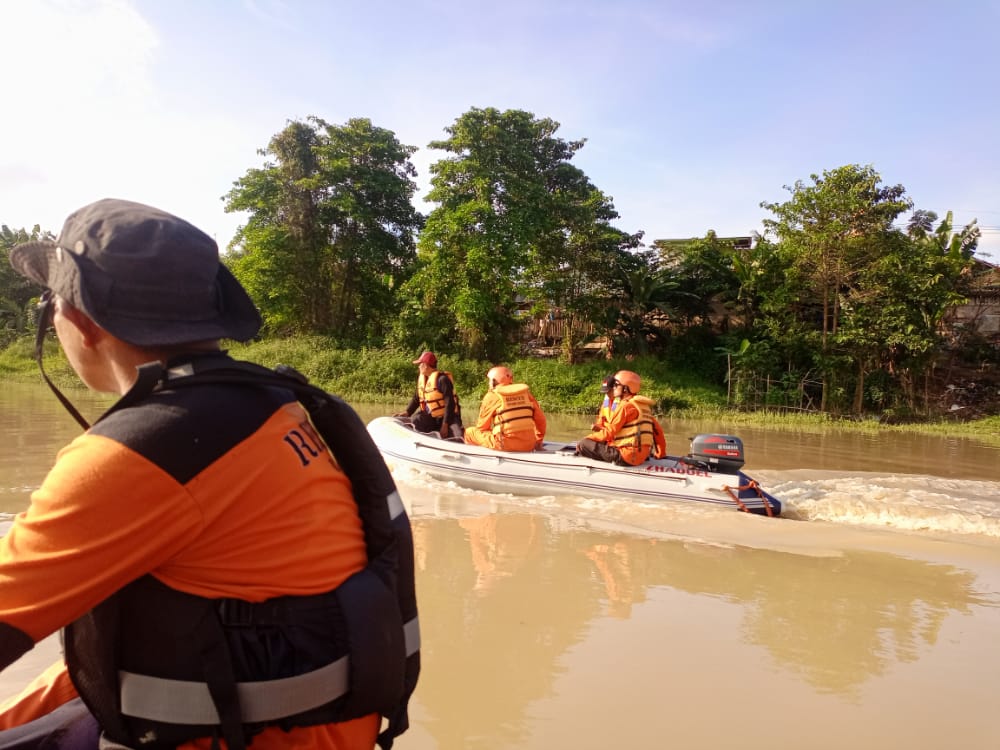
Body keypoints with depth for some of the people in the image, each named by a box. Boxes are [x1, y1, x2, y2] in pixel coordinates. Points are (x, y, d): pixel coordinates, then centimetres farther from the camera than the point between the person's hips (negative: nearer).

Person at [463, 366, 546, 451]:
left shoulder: (491, 396, -1)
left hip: (505, 446, -5)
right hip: (529, 446, 5)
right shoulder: (526, 392, 11)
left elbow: (482, 427, 4)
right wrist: (538, 440, 25)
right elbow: (540, 419, 13)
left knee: (470, 432, 12)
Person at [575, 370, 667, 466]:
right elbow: (658, 431, 15)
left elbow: (609, 433, -11)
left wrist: (588, 438, 3)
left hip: (625, 457, -9)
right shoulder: (644, 406, 13)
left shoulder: (625, 406, -11)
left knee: (583, 444, -9)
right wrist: (661, 453, 23)